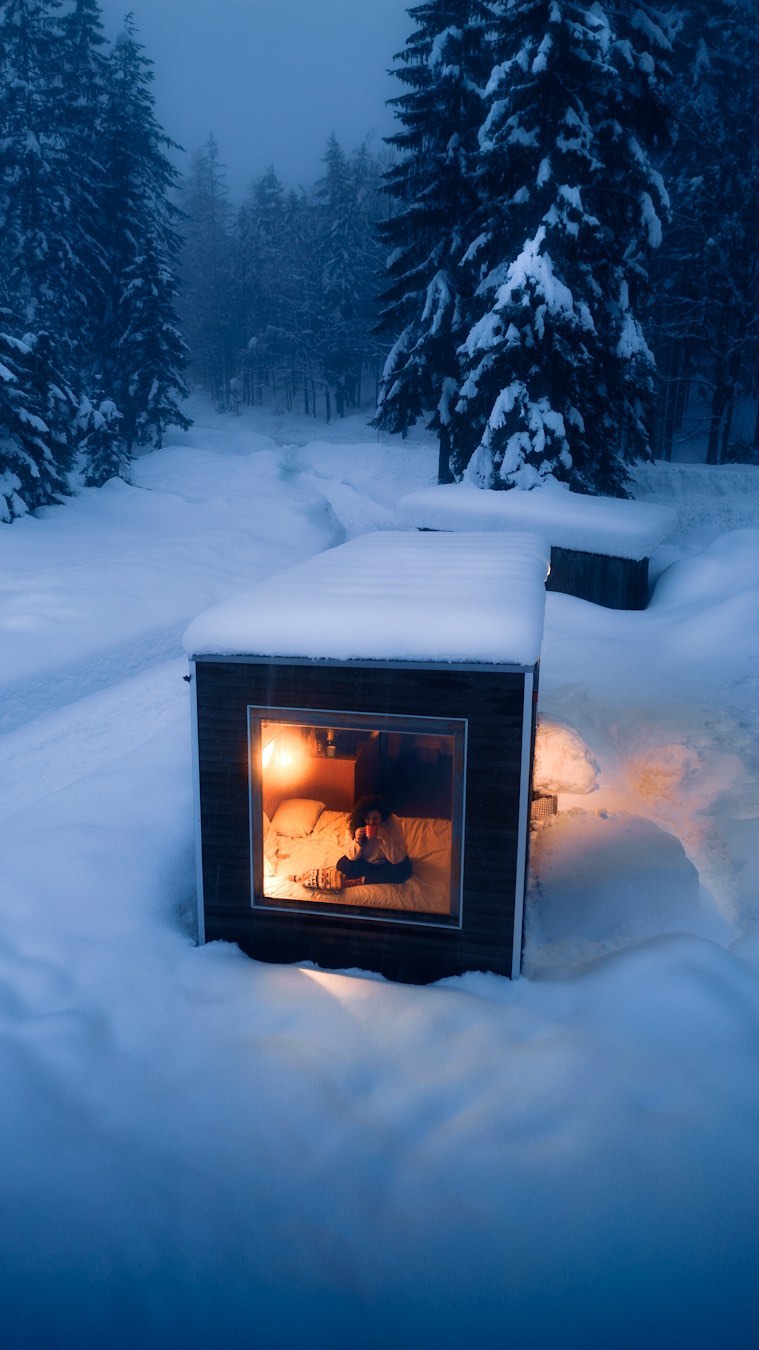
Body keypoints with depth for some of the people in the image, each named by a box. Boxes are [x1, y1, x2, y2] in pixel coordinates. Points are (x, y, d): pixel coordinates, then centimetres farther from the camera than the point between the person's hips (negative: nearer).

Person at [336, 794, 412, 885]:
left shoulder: (393, 823, -28)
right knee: (342, 865, -22)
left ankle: (361, 879, -19)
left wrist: (385, 839, -41)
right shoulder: (353, 823, -21)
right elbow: (351, 856, -16)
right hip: (364, 861, 2)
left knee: (404, 870, -31)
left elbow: (397, 859, -28)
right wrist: (357, 841, -36)